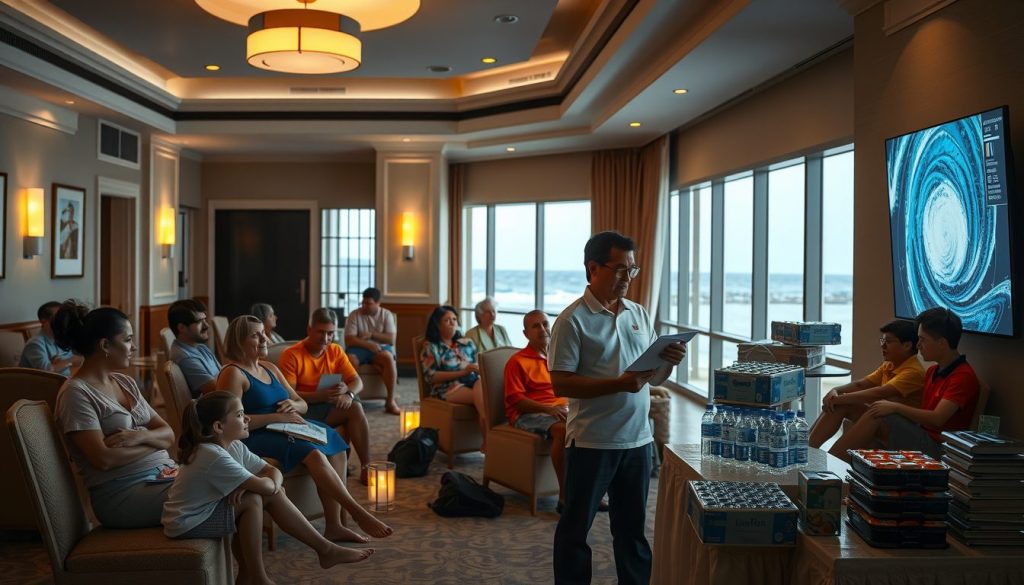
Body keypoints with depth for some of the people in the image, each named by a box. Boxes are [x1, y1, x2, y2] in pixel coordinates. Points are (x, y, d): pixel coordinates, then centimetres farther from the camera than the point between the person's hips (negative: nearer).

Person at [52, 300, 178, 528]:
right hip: (123, 492, -7)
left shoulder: (125, 382, 16)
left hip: (165, 473, 7)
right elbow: (103, 459, -16)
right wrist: (154, 442, -4)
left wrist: (141, 436, -10)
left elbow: (168, 434, 11)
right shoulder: (75, 393, -7)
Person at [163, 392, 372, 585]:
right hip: (187, 525, -8)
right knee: (253, 500, -20)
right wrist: (270, 483, -6)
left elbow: (274, 472, 1)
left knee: (271, 494, -4)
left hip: (206, 512, 8)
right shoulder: (213, 456, -28)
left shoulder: (235, 447, 0)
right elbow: (263, 486, -29)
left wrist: (273, 484, -21)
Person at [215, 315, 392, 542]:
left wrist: (293, 406, -4)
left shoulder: (270, 368, 18)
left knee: (334, 443, -15)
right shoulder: (233, 374, -7)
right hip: (254, 438, -8)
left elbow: (302, 404, 20)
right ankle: (358, 513, -24)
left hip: (282, 429, 8)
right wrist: (277, 417, -21)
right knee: (313, 453, -31)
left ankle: (334, 525, -21)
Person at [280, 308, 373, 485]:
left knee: (354, 406, -27)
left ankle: (366, 467, -22)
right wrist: (321, 396, -30)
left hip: (330, 405, 6)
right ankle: (365, 467, -21)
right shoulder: (291, 355, -11)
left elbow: (357, 381, 4)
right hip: (304, 410, -5)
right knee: (354, 409, -28)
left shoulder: (336, 351, 7)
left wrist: (348, 394, -20)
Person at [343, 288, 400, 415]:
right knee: (350, 359, -36)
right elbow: (349, 340, -8)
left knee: (388, 357, -35)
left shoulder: (386, 315, 4)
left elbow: (391, 340, -5)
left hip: (380, 348, 0)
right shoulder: (354, 315, 1)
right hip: (359, 348, 0)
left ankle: (390, 401, -30)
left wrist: (371, 334, -14)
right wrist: (368, 344, -20)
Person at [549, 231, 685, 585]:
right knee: (576, 527, 8)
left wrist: (669, 362, -9)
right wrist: (619, 384, -25)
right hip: (591, 442, -5)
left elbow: (653, 377, 13)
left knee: (632, 527, 18)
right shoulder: (573, 320, -11)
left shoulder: (640, 315, 8)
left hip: (638, 439, 6)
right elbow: (560, 384, -16)